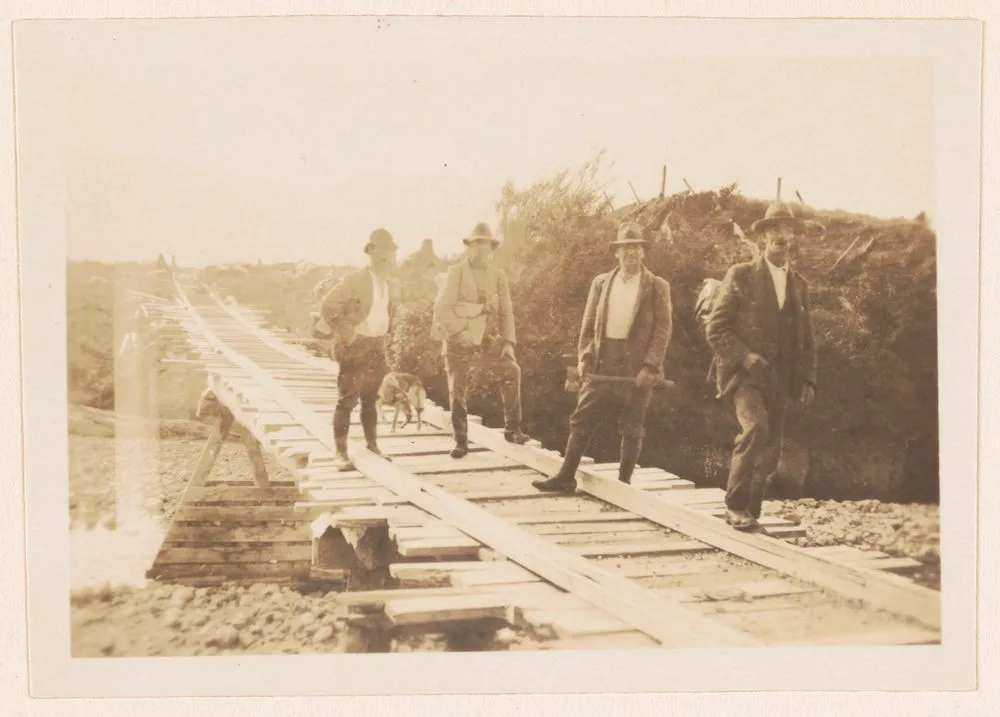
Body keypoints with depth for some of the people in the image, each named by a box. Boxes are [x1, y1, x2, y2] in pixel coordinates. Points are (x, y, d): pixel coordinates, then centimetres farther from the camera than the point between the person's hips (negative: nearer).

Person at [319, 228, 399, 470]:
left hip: (377, 347, 6)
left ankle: (372, 446, 21)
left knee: (370, 399, 14)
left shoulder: (391, 283, 8)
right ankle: (341, 453, -4)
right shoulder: (354, 280, -13)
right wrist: (344, 333, -15)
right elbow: (327, 307, -13)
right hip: (354, 347, -6)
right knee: (347, 400, -6)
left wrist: (386, 333, 12)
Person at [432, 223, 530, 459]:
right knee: (458, 392, 0)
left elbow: (506, 312, 6)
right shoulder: (456, 272, -2)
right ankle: (461, 441, 13)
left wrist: (508, 341, -4)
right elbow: (442, 306, -10)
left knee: (511, 371, -16)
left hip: (488, 342, 2)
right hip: (459, 342, -2)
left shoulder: (498, 275, 8)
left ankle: (512, 428, -7)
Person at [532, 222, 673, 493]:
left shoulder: (658, 287, 1)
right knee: (582, 421, 3)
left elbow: (663, 329, -4)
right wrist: (583, 358, 1)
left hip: (636, 368, -3)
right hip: (601, 365, 3)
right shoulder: (601, 283, 12)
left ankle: (623, 484, 13)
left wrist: (649, 366, -12)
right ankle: (566, 477, 10)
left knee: (631, 429, 3)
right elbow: (588, 325, 12)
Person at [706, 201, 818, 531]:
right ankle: (735, 505, -15)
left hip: (778, 377, 5)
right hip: (742, 371, -5)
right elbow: (716, 327, -4)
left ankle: (750, 514, 17)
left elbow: (806, 338, 19)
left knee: (770, 453, 3)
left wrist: (807, 379, 7)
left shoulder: (799, 284, 15)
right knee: (756, 426, -27)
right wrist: (744, 356, -16)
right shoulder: (741, 275, 1)